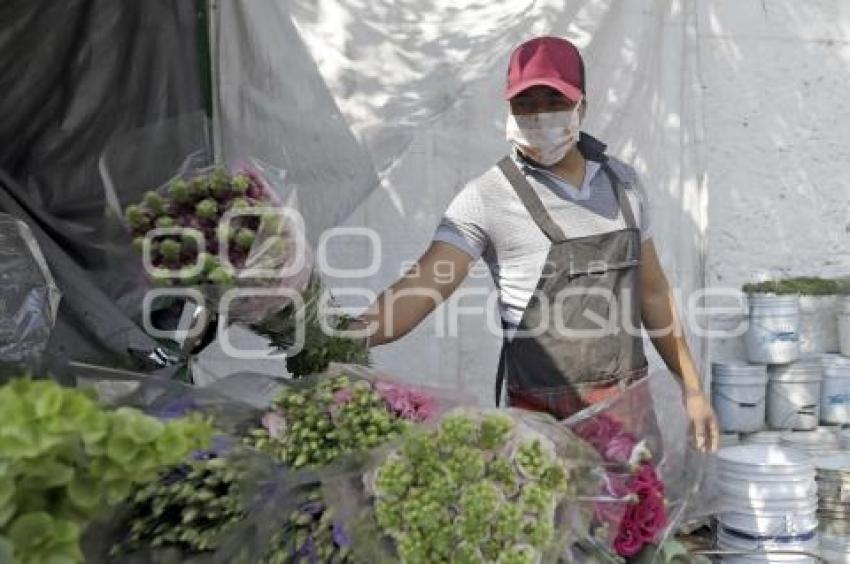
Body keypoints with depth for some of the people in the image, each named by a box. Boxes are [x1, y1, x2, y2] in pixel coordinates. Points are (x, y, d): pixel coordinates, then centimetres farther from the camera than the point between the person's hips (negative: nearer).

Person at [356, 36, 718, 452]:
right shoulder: (488, 198, -10)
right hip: (545, 417, -4)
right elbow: (421, 289, -19)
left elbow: (652, 291, 14)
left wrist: (692, 388, 14)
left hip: (631, 404, 5)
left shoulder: (621, 181, 6)